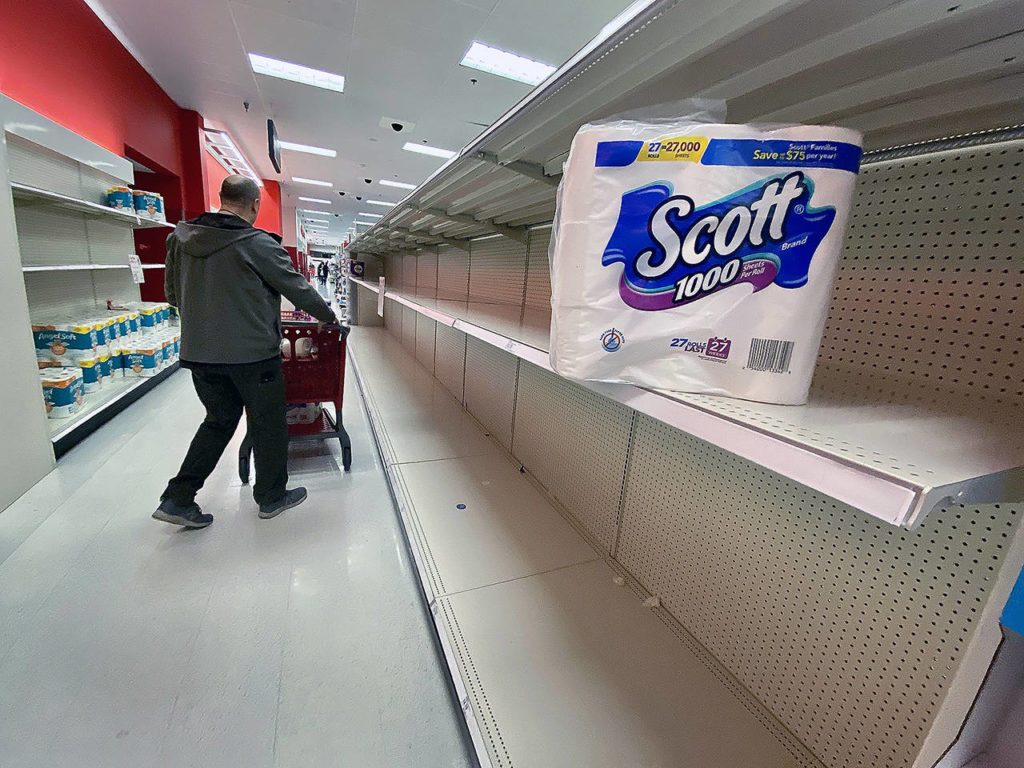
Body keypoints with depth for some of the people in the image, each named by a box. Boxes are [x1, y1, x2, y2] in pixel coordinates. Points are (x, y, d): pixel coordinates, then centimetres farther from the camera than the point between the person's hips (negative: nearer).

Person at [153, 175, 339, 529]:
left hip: (199, 352, 6)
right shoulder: (257, 243, -13)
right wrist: (328, 316, 10)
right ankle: (272, 497, 24)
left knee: (219, 420, 21)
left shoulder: (180, 237, 7)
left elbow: (173, 294, 16)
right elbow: (298, 288, -6)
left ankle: (177, 499, 22)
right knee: (268, 424, 10)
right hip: (252, 353, -6)